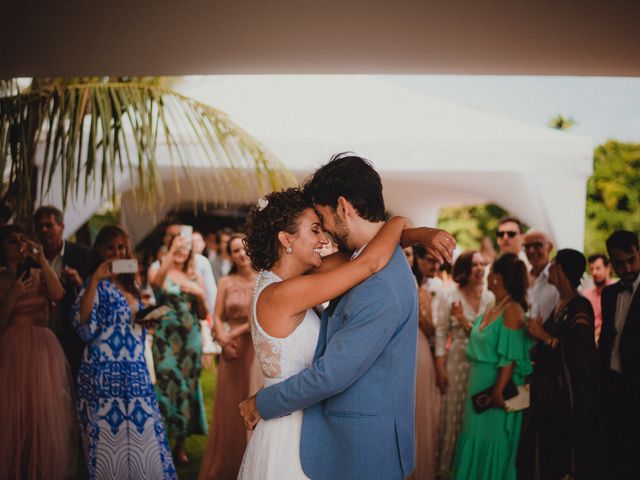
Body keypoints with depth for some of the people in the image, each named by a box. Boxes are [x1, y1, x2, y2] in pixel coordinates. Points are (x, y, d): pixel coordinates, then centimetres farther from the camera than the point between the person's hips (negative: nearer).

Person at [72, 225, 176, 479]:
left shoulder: (130, 284, 17)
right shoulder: (97, 284, -4)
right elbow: (84, 325, -20)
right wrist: (95, 279, -23)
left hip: (135, 370, 6)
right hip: (105, 371, -6)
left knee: (142, 431, 3)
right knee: (110, 434, -5)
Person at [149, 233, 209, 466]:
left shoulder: (195, 278, 13)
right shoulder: (158, 270, 3)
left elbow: (204, 314, 13)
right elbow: (156, 281, -24)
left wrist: (200, 294, -5)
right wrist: (171, 253, -32)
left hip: (190, 340, 4)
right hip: (166, 339, -4)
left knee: (188, 386, 5)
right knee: (166, 383, -10)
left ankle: (180, 445, 15)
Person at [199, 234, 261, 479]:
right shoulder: (226, 283, 5)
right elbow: (217, 318, 4)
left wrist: (235, 333, -10)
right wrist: (223, 341, -12)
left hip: (257, 348, -2)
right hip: (233, 349, 2)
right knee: (230, 407, 5)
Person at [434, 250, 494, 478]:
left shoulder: (490, 297, 3)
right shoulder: (450, 298, -4)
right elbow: (441, 334, -4)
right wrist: (440, 368, -7)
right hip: (457, 362, -2)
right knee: (454, 413, 5)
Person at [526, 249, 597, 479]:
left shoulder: (580, 307, -15)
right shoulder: (560, 304, 11)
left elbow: (579, 350, -23)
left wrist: (543, 336, -17)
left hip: (572, 393, -8)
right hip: (553, 389, 8)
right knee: (552, 452, 13)